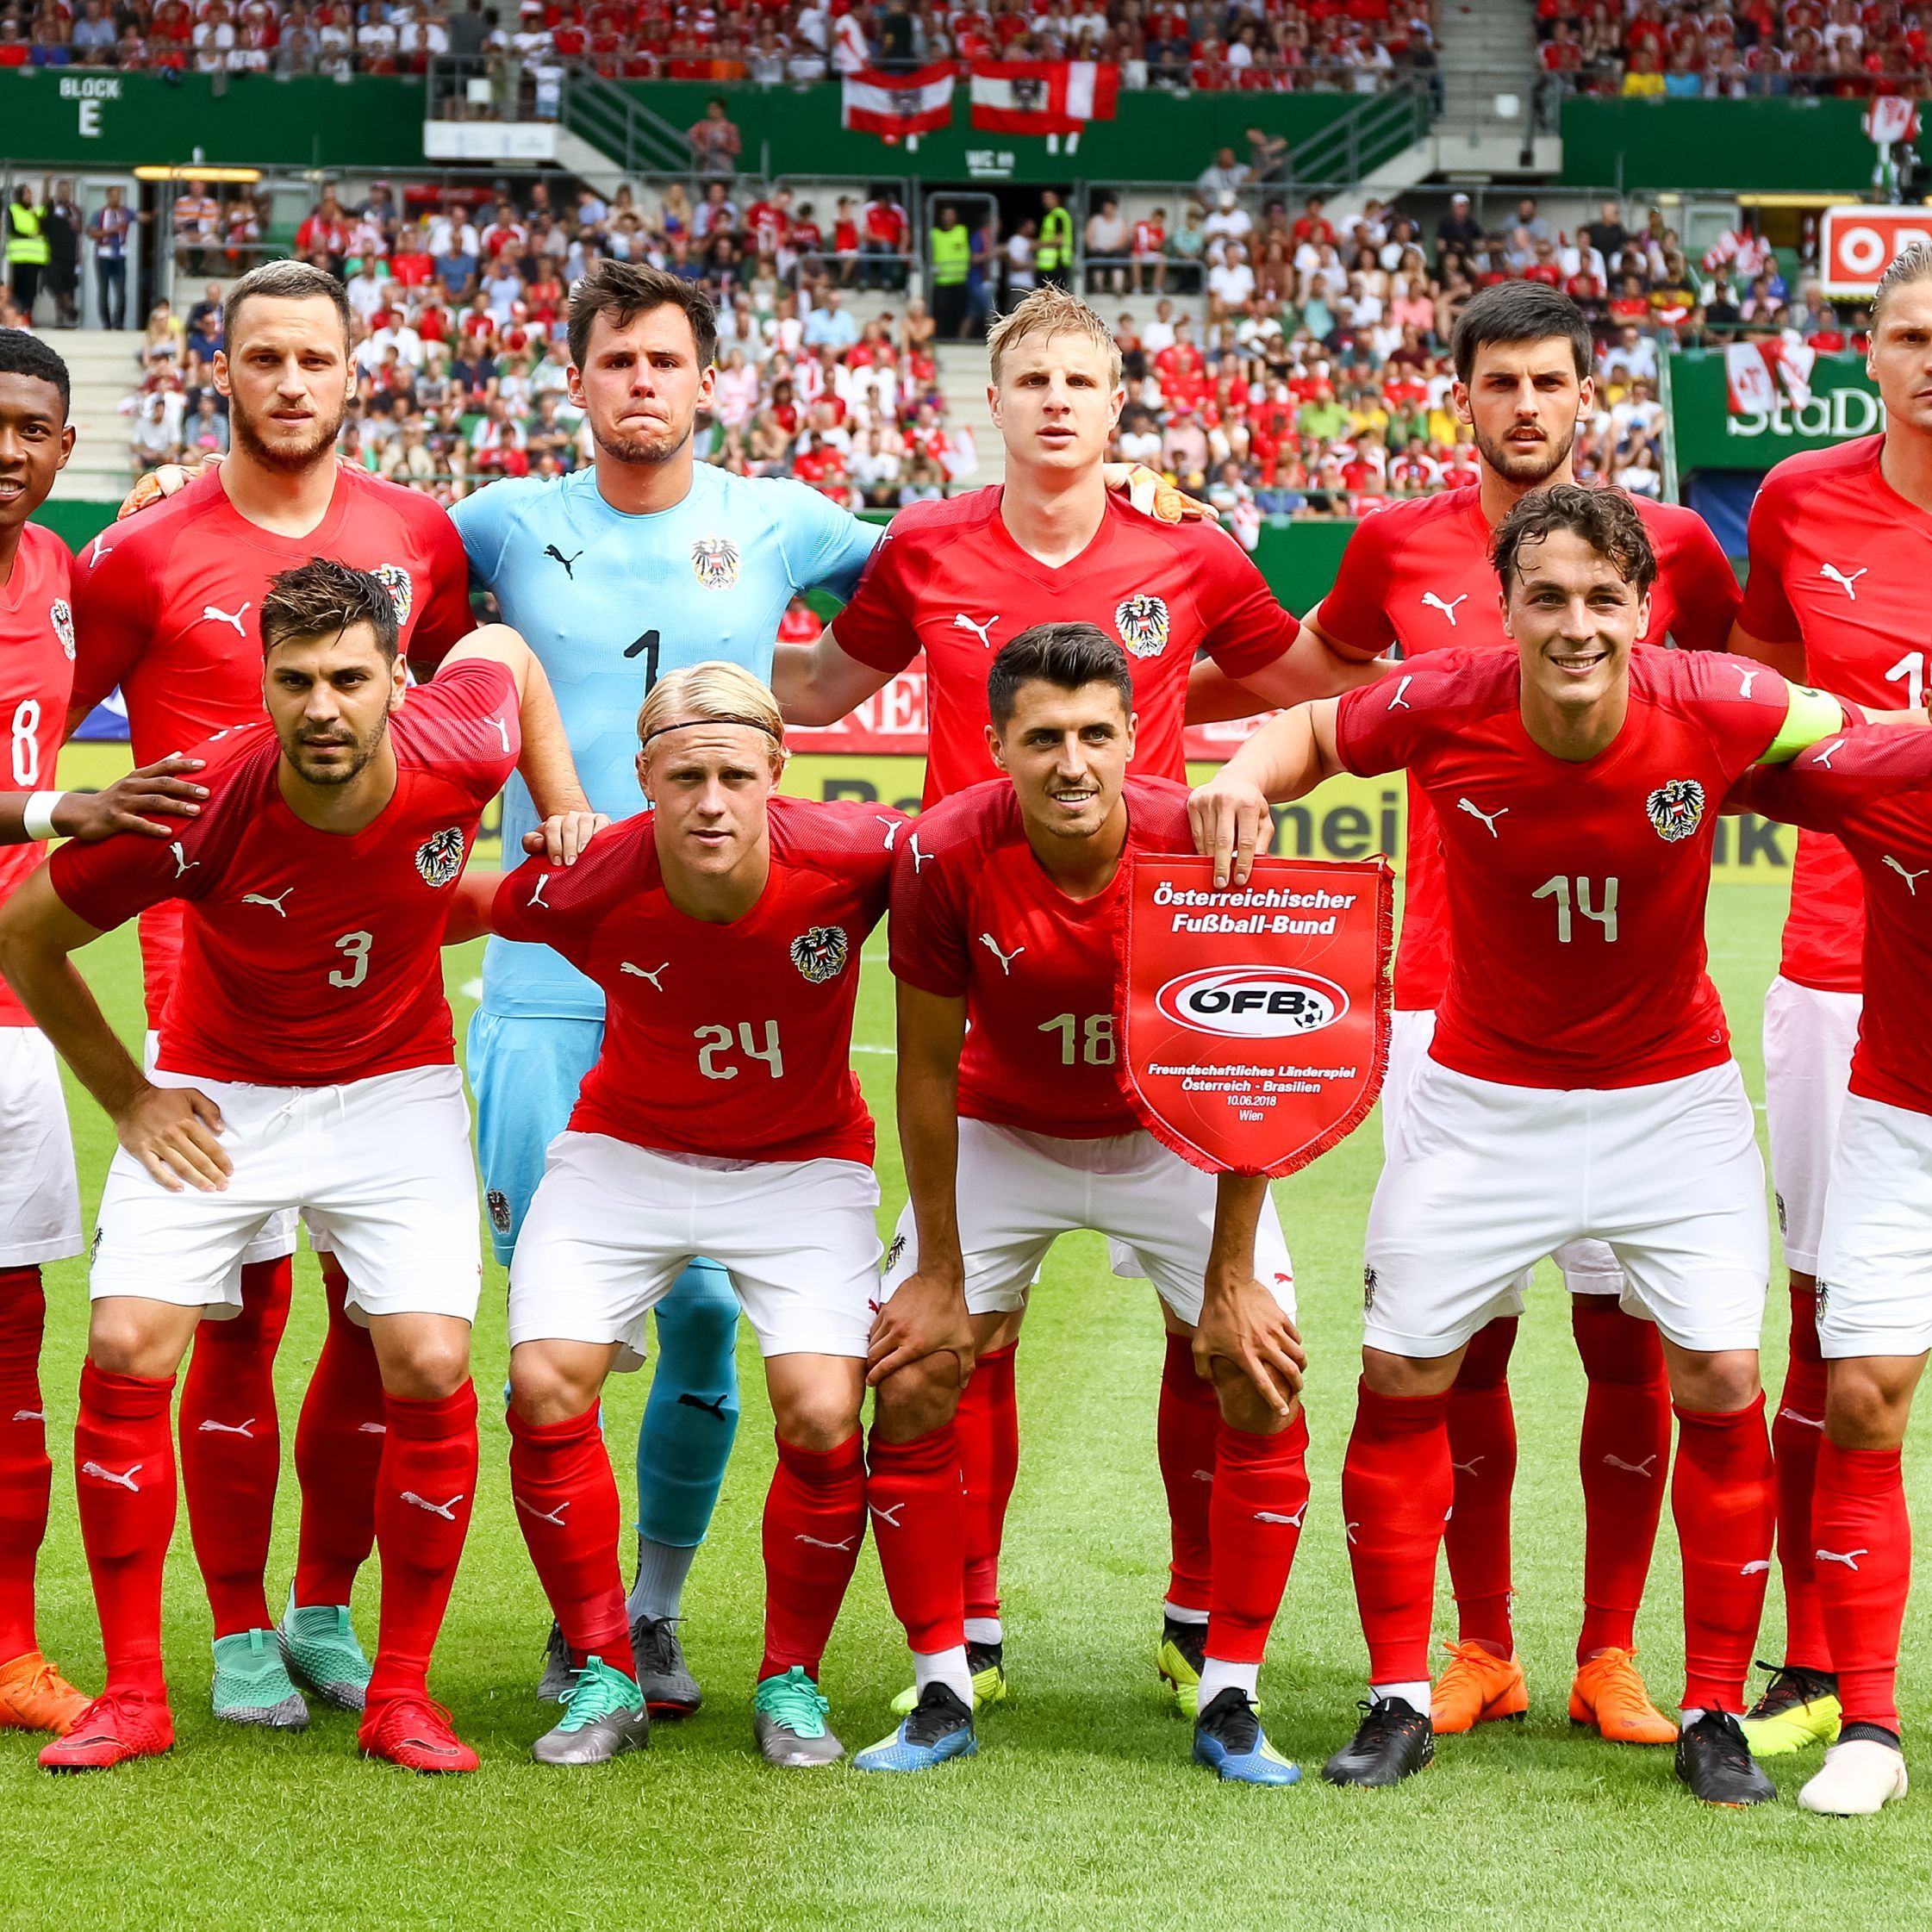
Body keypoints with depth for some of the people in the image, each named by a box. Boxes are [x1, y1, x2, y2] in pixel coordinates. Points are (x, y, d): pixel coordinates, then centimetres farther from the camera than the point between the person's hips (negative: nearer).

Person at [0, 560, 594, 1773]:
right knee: (129, 1351, -14)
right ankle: (135, 1692, -1)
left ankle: (402, 1693, 2)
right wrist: (127, 1100, -6)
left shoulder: (459, 757, -22)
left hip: (394, 1094, 1)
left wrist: (573, 822, 0)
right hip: (216, 1095, -1)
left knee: (430, 1366, -14)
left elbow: (503, 651, 5)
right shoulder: (199, 808, -27)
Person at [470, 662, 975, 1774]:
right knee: (547, 1384, -15)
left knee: (824, 1412, -16)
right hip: (627, 1152, 1)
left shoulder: (852, 858, -26)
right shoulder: (587, 887, -24)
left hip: (803, 1163, 0)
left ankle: (793, 1682, 7)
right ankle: (605, 1678, 2)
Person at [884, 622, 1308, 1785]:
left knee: (1258, 1377, -11)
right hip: (1004, 1132, 1)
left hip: (1172, 1136, -1)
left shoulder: (1200, 848, -28)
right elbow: (930, 1067, -14)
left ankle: (1223, 1686, 2)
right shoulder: (948, 855, -27)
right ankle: (965, 1651, 16)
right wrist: (939, 1268, -10)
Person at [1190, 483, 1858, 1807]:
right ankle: (1402, 1702, 15)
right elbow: (1314, 731, 0)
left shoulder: (1716, 707, -21)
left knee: (1723, 1380, -5)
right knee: (1404, 1375, 0)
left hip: (1672, 1091, 0)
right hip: (1485, 1092, 1)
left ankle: (1716, 1715, 10)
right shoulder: (1442, 707, -21)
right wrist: (1246, 778, -19)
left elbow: (1845, 740, 1)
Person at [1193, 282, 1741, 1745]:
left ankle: (1612, 1652, 11)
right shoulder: (1400, 548, 5)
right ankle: (1483, 1645, 14)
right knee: (1463, 1330, 2)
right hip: (1448, 1000, 0)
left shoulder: (1670, 544, 3)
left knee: (1626, 1330, 1)